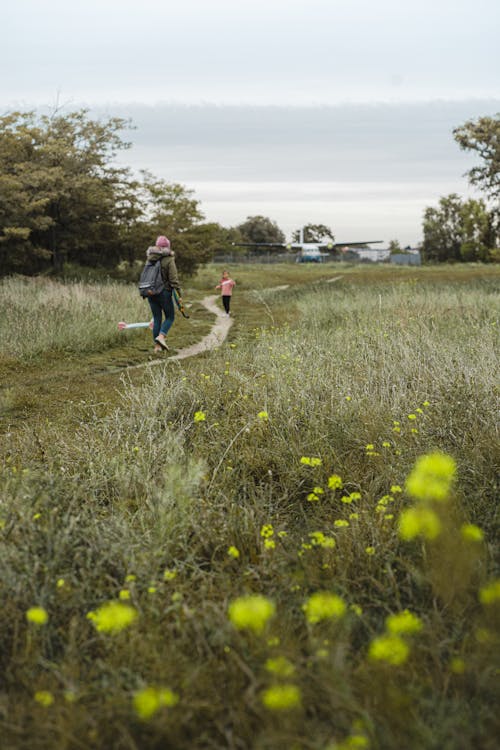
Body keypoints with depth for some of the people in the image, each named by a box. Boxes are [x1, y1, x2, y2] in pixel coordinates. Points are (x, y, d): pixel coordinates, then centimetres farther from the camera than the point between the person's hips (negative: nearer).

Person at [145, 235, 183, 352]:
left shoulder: (150, 259, 6)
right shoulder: (169, 260, -10)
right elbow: (174, 279, -13)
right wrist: (179, 294, -10)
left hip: (151, 293, 5)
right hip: (164, 292, -5)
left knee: (156, 318, 11)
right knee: (170, 317, 9)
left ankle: (157, 345, 9)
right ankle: (161, 336, -14)